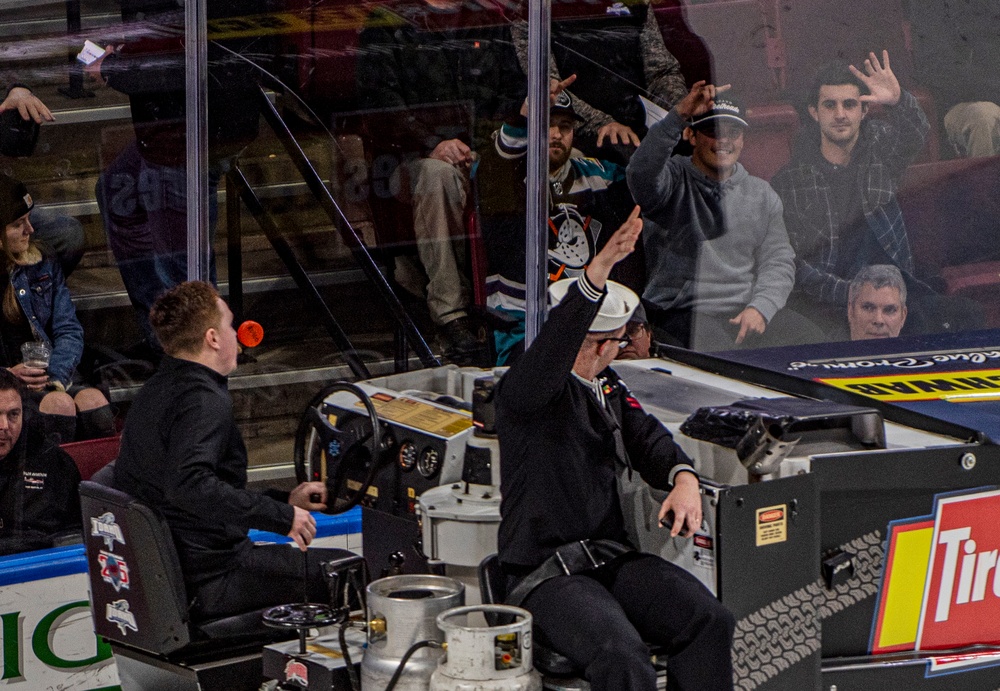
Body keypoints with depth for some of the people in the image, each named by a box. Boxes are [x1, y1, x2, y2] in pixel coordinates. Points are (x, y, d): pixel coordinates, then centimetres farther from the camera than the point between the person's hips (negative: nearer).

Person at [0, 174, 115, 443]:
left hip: (46, 382, 4)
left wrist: (55, 377, -10)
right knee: (59, 404, -33)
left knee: (93, 399, -28)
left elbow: (69, 330, 9)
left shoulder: (43, 267, 14)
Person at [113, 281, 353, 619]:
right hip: (210, 583, -11)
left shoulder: (155, 391, 15)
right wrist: (281, 515, -27)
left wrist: (285, 500, 22)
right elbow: (188, 485, -35)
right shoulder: (203, 400, -19)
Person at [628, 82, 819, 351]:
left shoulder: (762, 195, 17)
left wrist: (760, 308, -9)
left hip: (750, 311, 4)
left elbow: (778, 261, 11)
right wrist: (679, 115, -33)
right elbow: (642, 173, -22)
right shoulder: (672, 180, 3)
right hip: (681, 313, -4)